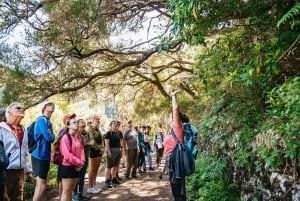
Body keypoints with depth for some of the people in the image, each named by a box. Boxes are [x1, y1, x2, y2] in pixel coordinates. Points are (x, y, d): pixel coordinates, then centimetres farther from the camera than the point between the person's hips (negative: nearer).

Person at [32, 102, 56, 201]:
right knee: (42, 185, -4)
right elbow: (49, 137, -23)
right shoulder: (42, 120, -15)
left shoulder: (48, 122, 13)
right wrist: (52, 135, -2)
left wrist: (51, 135, -11)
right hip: (40, 156, -9)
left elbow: (52, 138, 9)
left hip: (45, 156, 9)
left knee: (40, 184, 17)